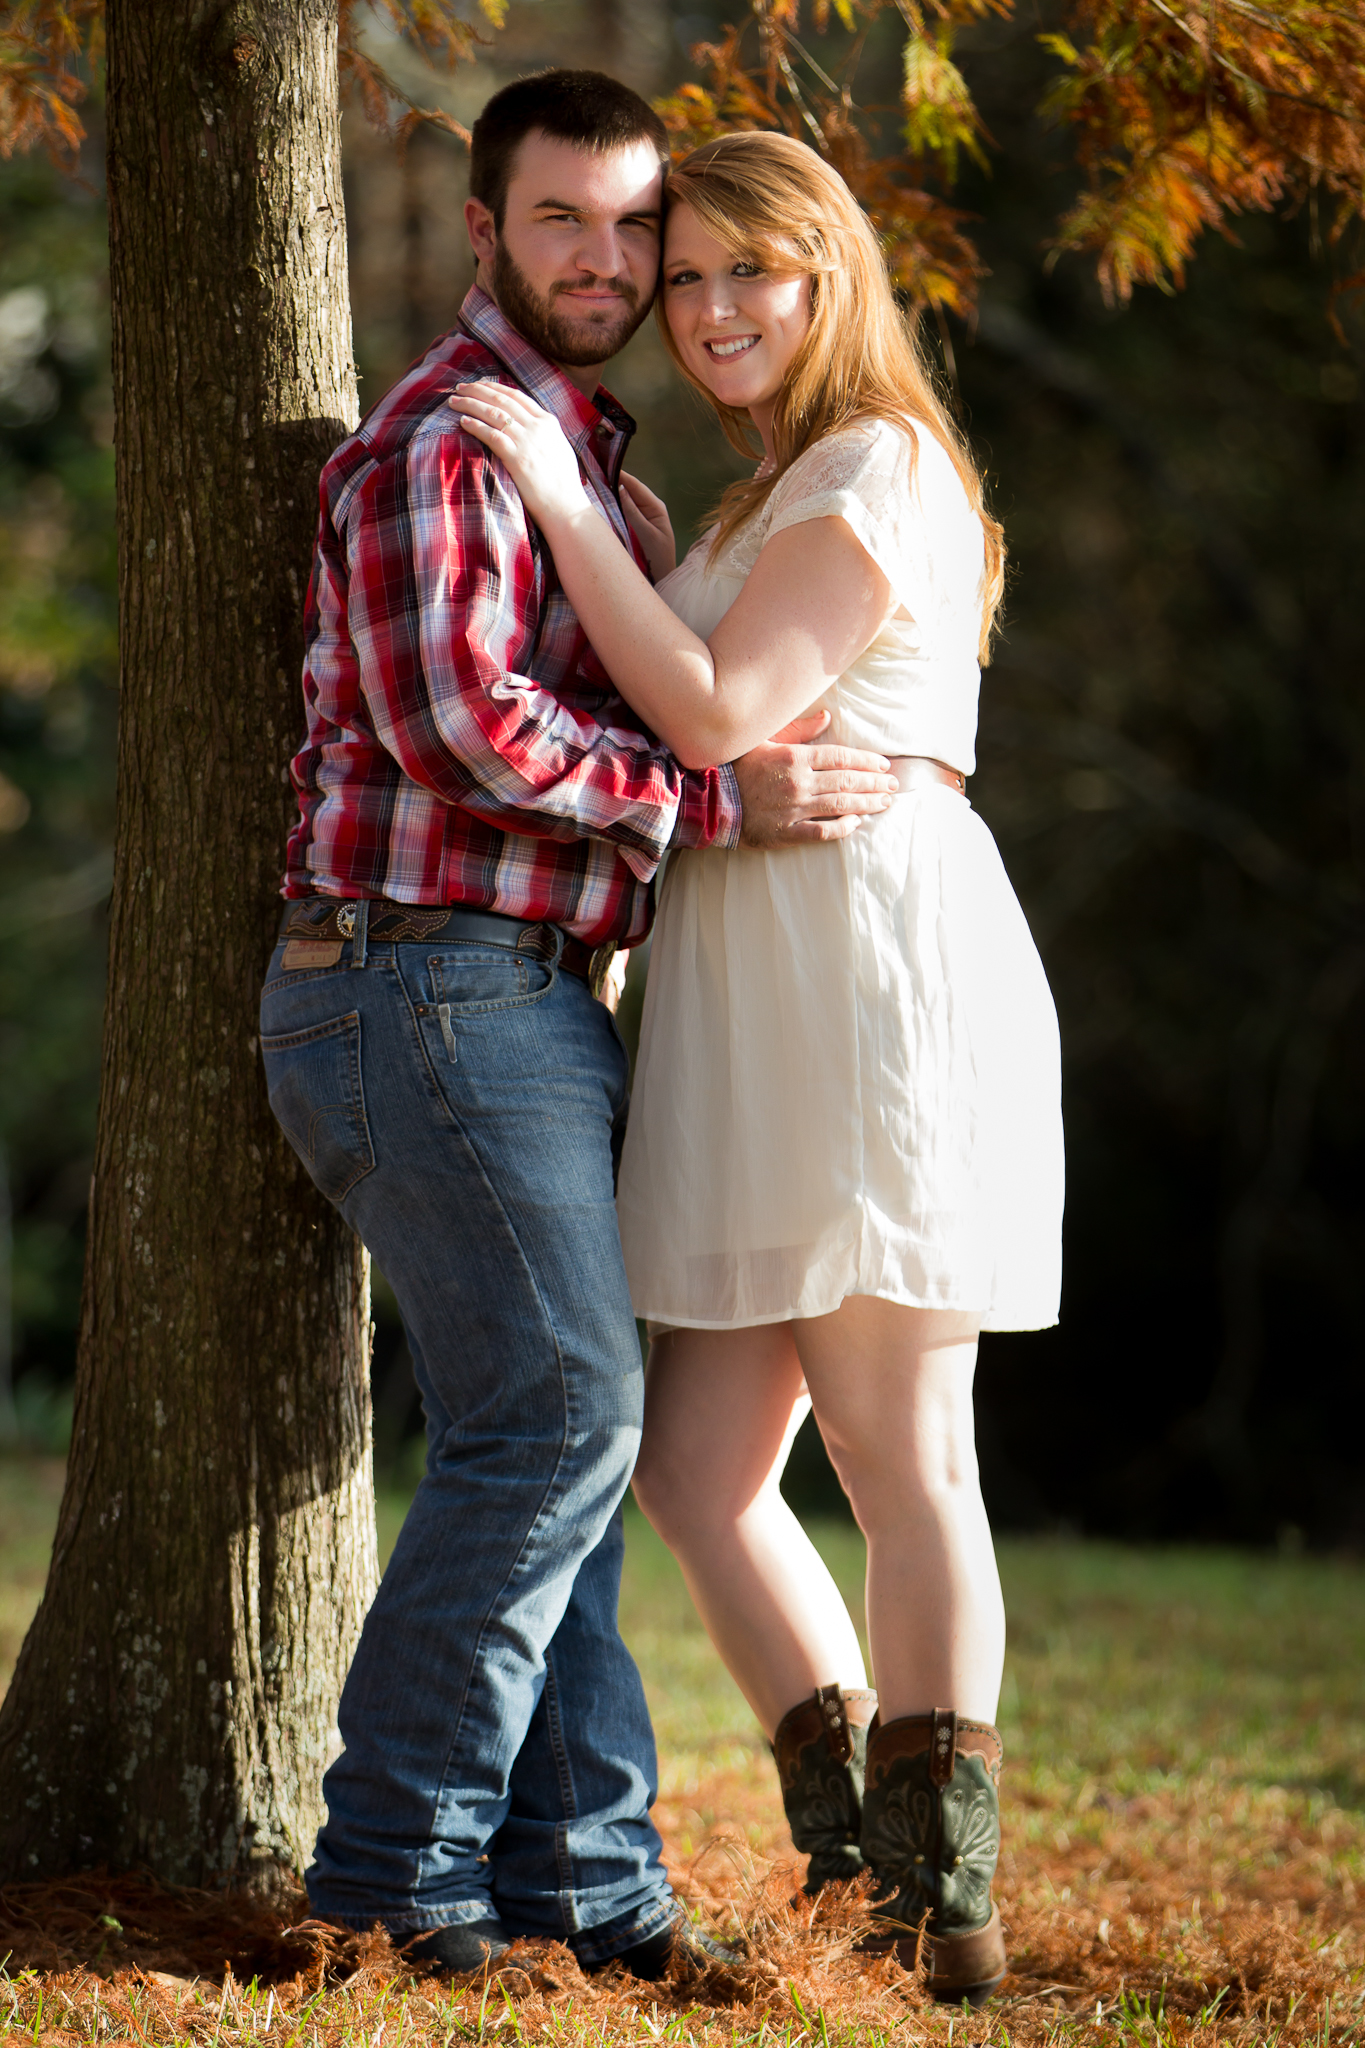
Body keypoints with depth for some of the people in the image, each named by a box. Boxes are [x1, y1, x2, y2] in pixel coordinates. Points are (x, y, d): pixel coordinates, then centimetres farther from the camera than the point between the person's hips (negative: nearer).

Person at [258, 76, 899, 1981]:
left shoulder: (575, 451, 22)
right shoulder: (442, 436, -10)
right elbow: (452, 718, -22)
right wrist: (716, 796, -19)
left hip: (527, 1001, 10)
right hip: (433, 982, -10)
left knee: (557, 1425, 8)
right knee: (555, 1414, -11)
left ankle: (578, 1861, 10)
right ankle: (398, 1844, -4)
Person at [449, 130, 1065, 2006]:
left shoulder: (875, 473, -5)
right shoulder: (783, 496, 25)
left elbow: (721, 714, -15)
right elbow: (712, 730, 25)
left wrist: (565, 505, -11)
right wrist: (639, 548, 18)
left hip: (882, 964, -9)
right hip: (755, 1008, 9)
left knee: (900, 1453, -6)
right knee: (696, 1464, 5)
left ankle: (947, 1902, -1)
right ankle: (862, 1868, 9)